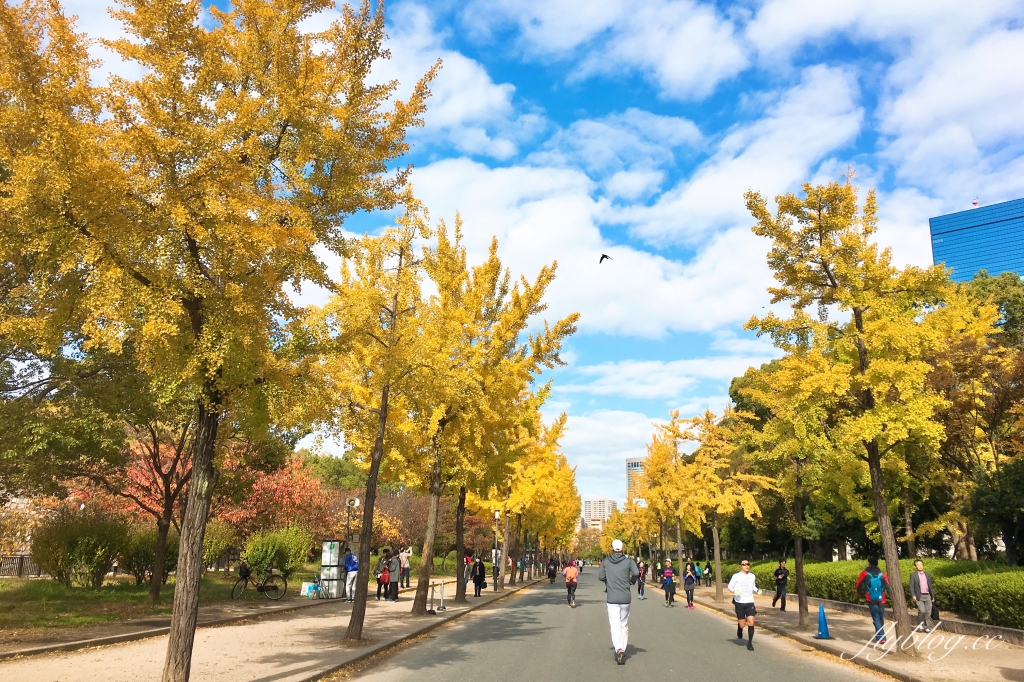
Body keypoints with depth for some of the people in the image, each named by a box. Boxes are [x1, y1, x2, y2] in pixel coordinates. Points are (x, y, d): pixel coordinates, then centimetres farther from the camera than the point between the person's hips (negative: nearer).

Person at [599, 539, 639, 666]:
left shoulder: (605, 561, 1)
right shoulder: (628, 561, -2)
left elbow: (600, 577, 3)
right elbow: (636, 573, -16)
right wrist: (632, 580, 4)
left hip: (611, 598, -1)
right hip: (625, 598, 1)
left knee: (614, 625, -4)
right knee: (624, 625, 15)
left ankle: (619, 649, -24)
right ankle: (622, 650, 16)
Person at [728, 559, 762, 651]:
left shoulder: (752, 576, 7)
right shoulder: (736, 576, -5)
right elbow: (730, 586, 2)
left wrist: (757, 591, 2)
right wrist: (734, 591, -17)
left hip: (750, 602, 3)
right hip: (739, 603, -3)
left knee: (751, 622, -10)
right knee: (741, 624, 0)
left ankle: (750, 642, 4)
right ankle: (739, 633, 36)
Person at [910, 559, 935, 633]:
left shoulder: (927, 574, 13)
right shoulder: (913, 575, 0)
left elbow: (930, 586, 17)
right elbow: (911, 586, -4)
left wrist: (933, 596, 14)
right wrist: (913, 595, -16)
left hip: (927, 596, 4)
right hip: (919, 597, -4)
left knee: (928, 612, 3)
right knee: (922, 611, -15)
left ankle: (927, 627, 14)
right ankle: (921, 623, 9)